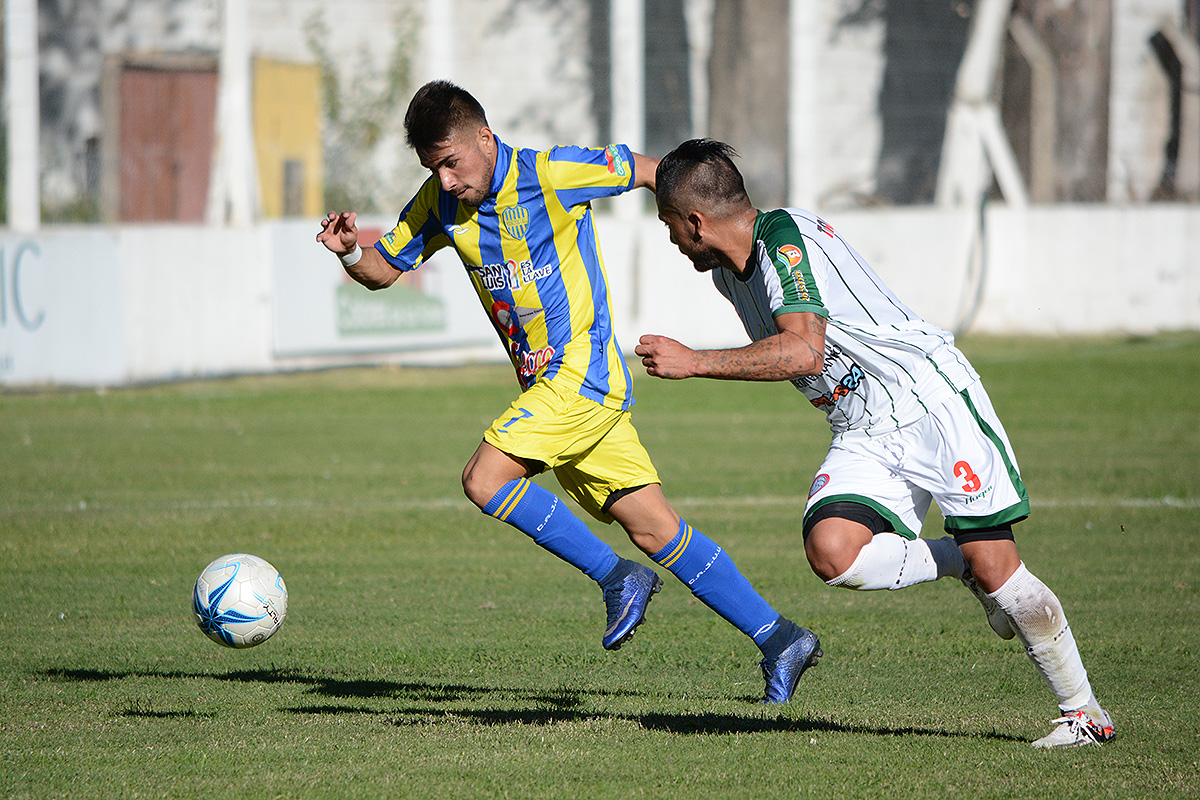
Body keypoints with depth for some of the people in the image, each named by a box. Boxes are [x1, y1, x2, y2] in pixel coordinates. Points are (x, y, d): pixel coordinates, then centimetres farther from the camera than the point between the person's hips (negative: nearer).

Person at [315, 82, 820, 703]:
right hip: (547, 386, 7)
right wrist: (350, 253, -10)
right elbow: (383, 270, 13)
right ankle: (779, 639, 8)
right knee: (654, 530, 4)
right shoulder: (440, 204, 5)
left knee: (485, 480, -20)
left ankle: (617, 577, -8)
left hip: (584, 369, -7)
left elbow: (651, 171, -3)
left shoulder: (550, 174, -15)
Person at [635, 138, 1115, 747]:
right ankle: (962, 565, 4)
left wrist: (695, 362, -27)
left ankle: (1084, 711, 5)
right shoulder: (728, 272, 11)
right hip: (862, 435, 7)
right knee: (832, 551, -21)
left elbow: (804, 353, -30)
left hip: (930, 397, -7)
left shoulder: (787, 236, -17)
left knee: (996, 569, -12)